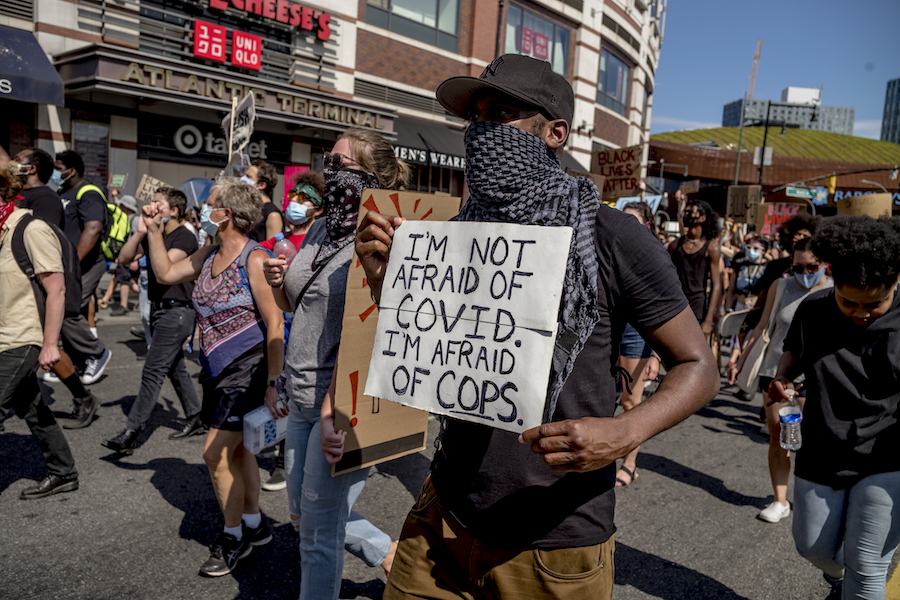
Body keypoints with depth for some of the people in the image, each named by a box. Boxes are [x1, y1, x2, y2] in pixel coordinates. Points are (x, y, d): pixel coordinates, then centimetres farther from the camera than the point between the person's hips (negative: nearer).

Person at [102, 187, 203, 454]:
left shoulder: (185, 237, -13)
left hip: (177, 311, -9)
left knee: (153, 372, -8)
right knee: (175, 369, 15)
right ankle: (196, 420, 27)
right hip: (158, 310, 9)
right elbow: (124, 258, 6)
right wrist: (140, 232, -5)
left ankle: (131, 434, -5)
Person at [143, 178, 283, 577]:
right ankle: (254, 525, 33)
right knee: (236, 450, 16)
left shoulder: (254, 259, -17)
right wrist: (154, 231, 11)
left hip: (248, 369, -8)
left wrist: (273, 382, -20)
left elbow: (275, 324, -19)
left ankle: (233, 536, 15)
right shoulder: (209, 255, 8)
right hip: (218, 370, 9)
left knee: (216, 454, -5)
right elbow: (165, 274, 20)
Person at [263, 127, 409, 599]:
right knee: (303, 513, 23)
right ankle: (393, 556, 41)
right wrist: (277, 282, -1)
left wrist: (334, 410, -27)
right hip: (304, 396, 9)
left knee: (318, 528, 6)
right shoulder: (320, 228, 8)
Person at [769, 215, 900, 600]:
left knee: (867, 568, 1)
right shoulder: (814, 310, -6)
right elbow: (793, 353, 12)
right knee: (814, 546, 18)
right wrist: (781, 380, -8)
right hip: (821, 458, 4)